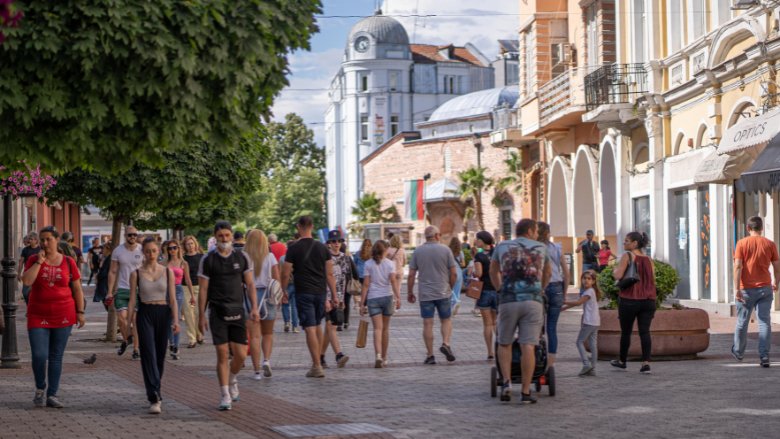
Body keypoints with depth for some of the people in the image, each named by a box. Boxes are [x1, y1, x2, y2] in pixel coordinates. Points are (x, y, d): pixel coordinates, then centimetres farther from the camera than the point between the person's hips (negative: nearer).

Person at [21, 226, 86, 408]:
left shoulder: (68, 262, 1)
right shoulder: (33, 259, 1)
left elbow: (77, 289, 5)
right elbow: (26, 281, -14)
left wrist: (80, 312, 1)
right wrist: (39, 262, -15)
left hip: (63, 316, 0)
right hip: (38, 316, 0)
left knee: (56, 357, 4)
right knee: (39, 355, -9)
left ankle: (52, 395, 12)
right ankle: (40, 389, 16)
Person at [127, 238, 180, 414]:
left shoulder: (168, 272, 5)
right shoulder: (136, 274, 2)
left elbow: (173, 298, 3)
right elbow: (132, 300, 4)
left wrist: (176, 320, -6)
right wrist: (129, 322, -1)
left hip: (163, 314, 2)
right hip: (144, 315, -2)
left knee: (160, 356, 9)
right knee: (148, 355, -11)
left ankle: (156, 393, 27)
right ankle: (155, 399, -16)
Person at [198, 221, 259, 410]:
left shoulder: (242, 257, 5)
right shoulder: (208, 260, 0)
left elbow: (250, 284, 7)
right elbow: (203, 290, 1)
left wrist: (254, 307, -4)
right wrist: (201, 316, -2)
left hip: (237, 311, 2)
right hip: (218, 312, -2)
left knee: (240, 355, 0)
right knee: (222, 354, -4)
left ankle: (232, 379, 31)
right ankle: (225, 395, 4)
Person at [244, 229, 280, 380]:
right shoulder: (270, 257, 0)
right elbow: (277, 279, -3)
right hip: (267, 295, 1)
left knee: (254, 335, 1)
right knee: (268, 333, 16)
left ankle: (257, 370, -2)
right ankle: (266, 359, -6)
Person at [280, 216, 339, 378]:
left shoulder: (293, 249, -6)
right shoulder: (322, 247, 4)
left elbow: (285, 274, -6)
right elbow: (330, 274, 4)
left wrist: (283, 291, 8)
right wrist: (334, 295, 10)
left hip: (303, 293, -4)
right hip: (320, 292, 4)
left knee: (310, 328, -5)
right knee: (317, 326, 19)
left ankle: (317, 366, -9)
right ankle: (317, 361, 25)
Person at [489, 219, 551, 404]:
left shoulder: (502, 247, 15)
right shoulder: (541, 248, 15)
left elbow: (493, 272, 29)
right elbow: (547, 273, 32)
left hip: (508, 300, 1)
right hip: (533, 300, -1)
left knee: (504, 344, 15)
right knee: (528, 346, -3)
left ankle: (507, 382, -2)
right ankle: (526, 392, -4)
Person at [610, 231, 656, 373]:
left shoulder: (627, 256, -7)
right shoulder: (648, 259, 10)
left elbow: (618, 275, -16)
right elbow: (653, 281, 13)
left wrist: (615, 270, 4)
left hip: (629, 300, -4)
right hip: (648, 301, 4)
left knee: (626, 331, 11)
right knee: (645, 331, 0)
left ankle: (622, 361, 27)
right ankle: (646, 363, -12)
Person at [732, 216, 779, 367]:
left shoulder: (742, 243, -4)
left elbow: (738, 267, -12)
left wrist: (737, 289, -13)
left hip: (747, 289, -1)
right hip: (765, 288, 1)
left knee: (742, 322, 13)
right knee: (765, 322, 0)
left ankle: (738, 352, 29)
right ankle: (764, 357, -7)